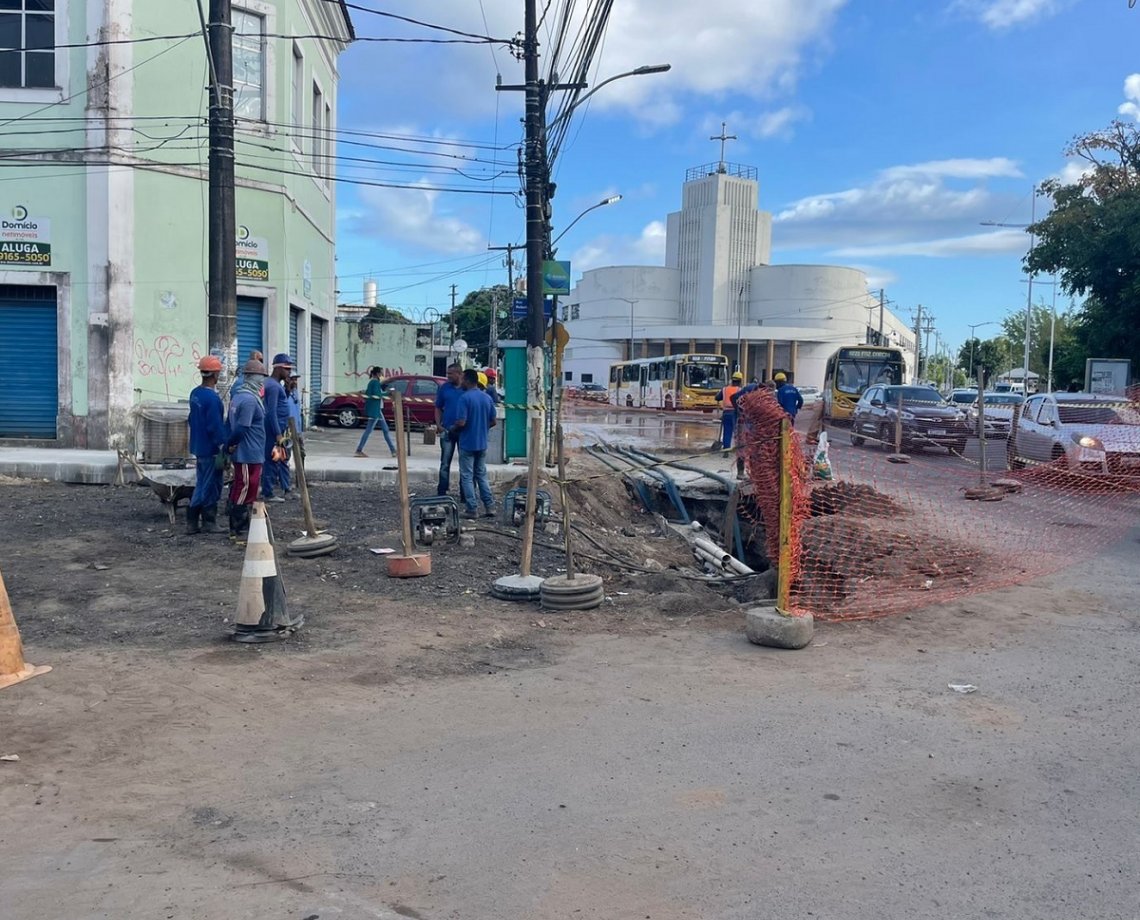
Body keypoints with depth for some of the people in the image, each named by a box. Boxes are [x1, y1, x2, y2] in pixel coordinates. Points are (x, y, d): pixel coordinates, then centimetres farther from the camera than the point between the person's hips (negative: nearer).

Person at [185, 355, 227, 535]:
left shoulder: (195, 393, 7)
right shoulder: (212, 398, -21)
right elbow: (216, 427, -22)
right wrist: (223, 449, -17)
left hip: (199, 447, 9)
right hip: (210, 449, -9)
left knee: (204, 485, 15)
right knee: (207, 488, -1)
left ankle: (208, 522, 20)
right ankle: (192, 522, 3)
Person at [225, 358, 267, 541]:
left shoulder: (237, 396, 12)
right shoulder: (250, 400, -20)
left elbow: (229, 423, 14)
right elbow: (241, 428, -22)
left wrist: (228, 445, 10)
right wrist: (229, 445, -9)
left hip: (241, 453, 10)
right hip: (250, 454, -10)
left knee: (239, 489, 17)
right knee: (244, 492, -4)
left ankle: (242, 525, 27)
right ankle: (236, 530, 1)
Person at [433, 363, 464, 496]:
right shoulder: (444, 388, 3)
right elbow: (438, 408, 8)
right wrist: (438, 425, -5)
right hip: (447, 430, 1)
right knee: (445, 463, 1)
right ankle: (442, 492, 6)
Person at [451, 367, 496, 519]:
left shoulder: (465, 398, -15)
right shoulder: (487, 398, 4)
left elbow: (461, 422, -21)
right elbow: (493, 422, 8)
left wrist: (453, 429, -1)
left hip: (467, 444, -6)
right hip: (482, 444, 6)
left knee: (467, 477, 3)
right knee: (482, 475, 14)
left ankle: (472, 509, 3)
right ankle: (490, 506, 9)